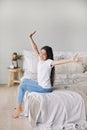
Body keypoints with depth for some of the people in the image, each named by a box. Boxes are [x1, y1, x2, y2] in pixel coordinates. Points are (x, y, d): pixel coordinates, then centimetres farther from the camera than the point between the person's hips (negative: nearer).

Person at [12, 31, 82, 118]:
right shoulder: (40, 59, 0)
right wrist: (30, 38, 0)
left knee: (21, 86, -3)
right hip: (40, 84, 9)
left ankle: (19, 108, 9)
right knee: (24, 80, 23)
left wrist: (71, 60, -57)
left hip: (45, 88, -9)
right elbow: (35, 49, 5)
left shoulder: (49, 62, -23)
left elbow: (59, 61, -40)